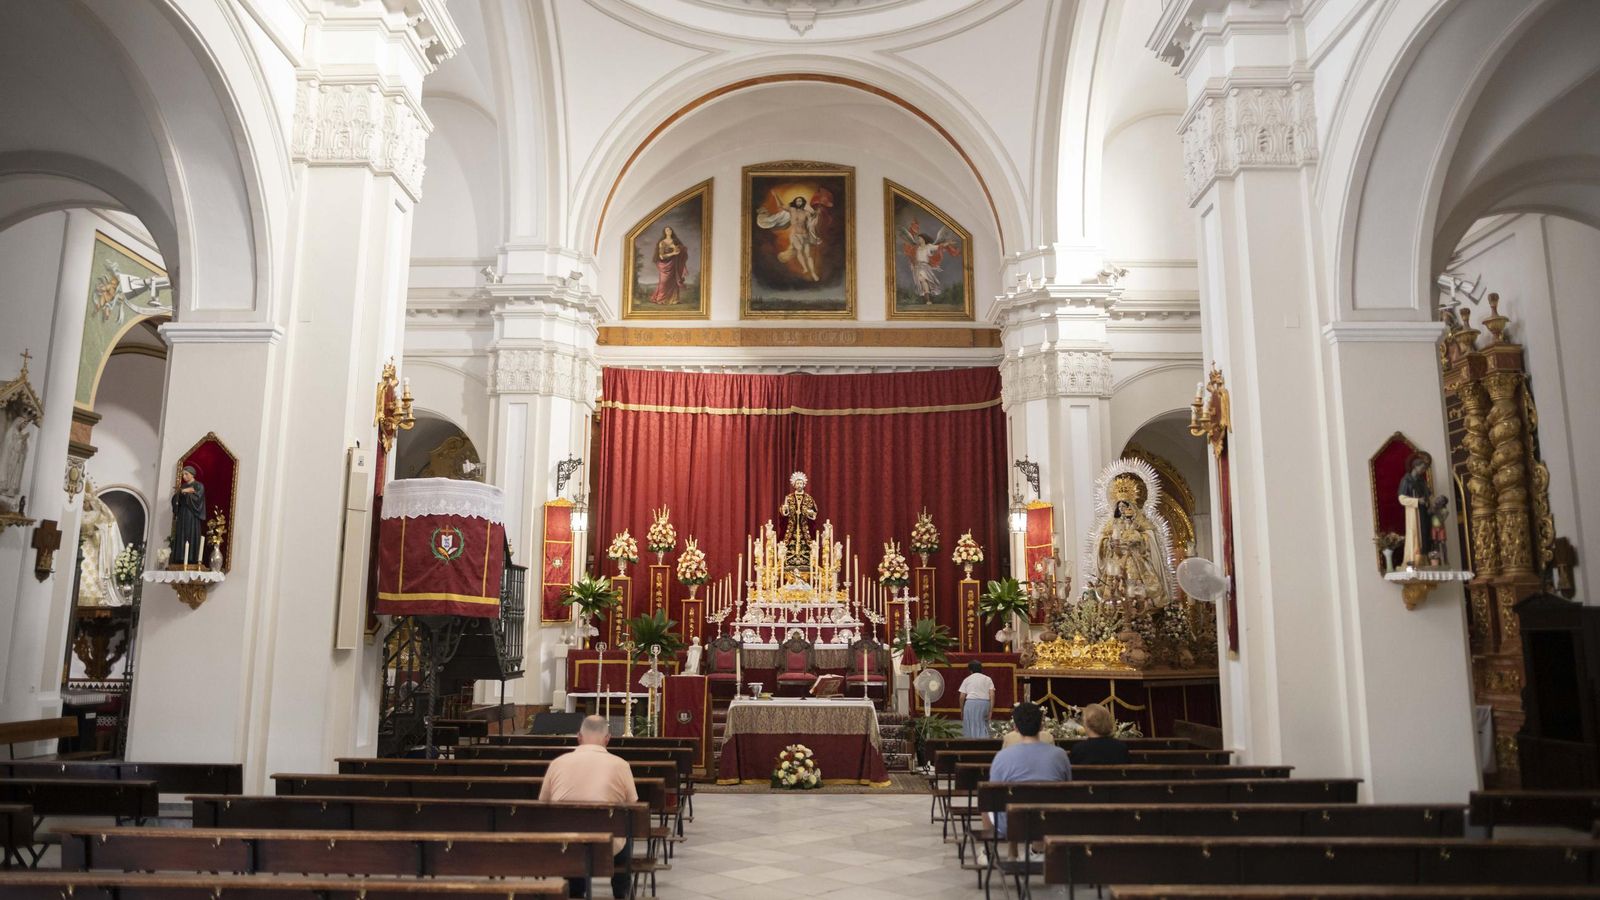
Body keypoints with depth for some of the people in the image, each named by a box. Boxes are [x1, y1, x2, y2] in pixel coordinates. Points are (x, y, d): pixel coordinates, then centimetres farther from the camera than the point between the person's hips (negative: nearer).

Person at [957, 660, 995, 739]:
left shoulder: (967, 679, 10)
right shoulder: (988, 679, 13)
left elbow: (962, 697, 5)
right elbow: (992, 695, 2)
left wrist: (962, 711, 14)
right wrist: (990, 710, 2)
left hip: (971, 703, -1)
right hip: (985, 703, 1)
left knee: (971, 727, 5)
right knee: (983, 727, 7)